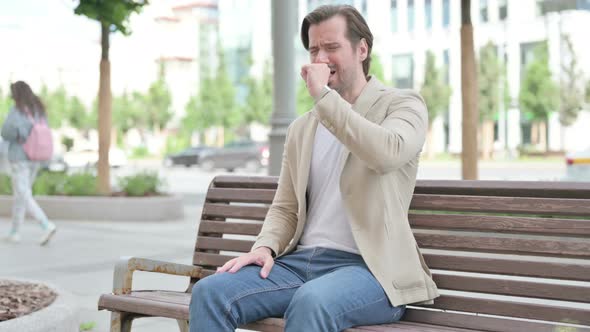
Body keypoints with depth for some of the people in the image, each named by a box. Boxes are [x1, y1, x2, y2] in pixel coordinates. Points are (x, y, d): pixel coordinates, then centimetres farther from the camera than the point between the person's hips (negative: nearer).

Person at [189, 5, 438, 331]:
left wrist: (324, 95, -14)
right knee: (209, 292, -19)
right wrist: (265, 247, -3)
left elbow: (386, 153, -20)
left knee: (310, 302, -38)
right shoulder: (301, 129, 19)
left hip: (368, 268, -5)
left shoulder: (403, 104, 4)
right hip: (300, 262, 6)